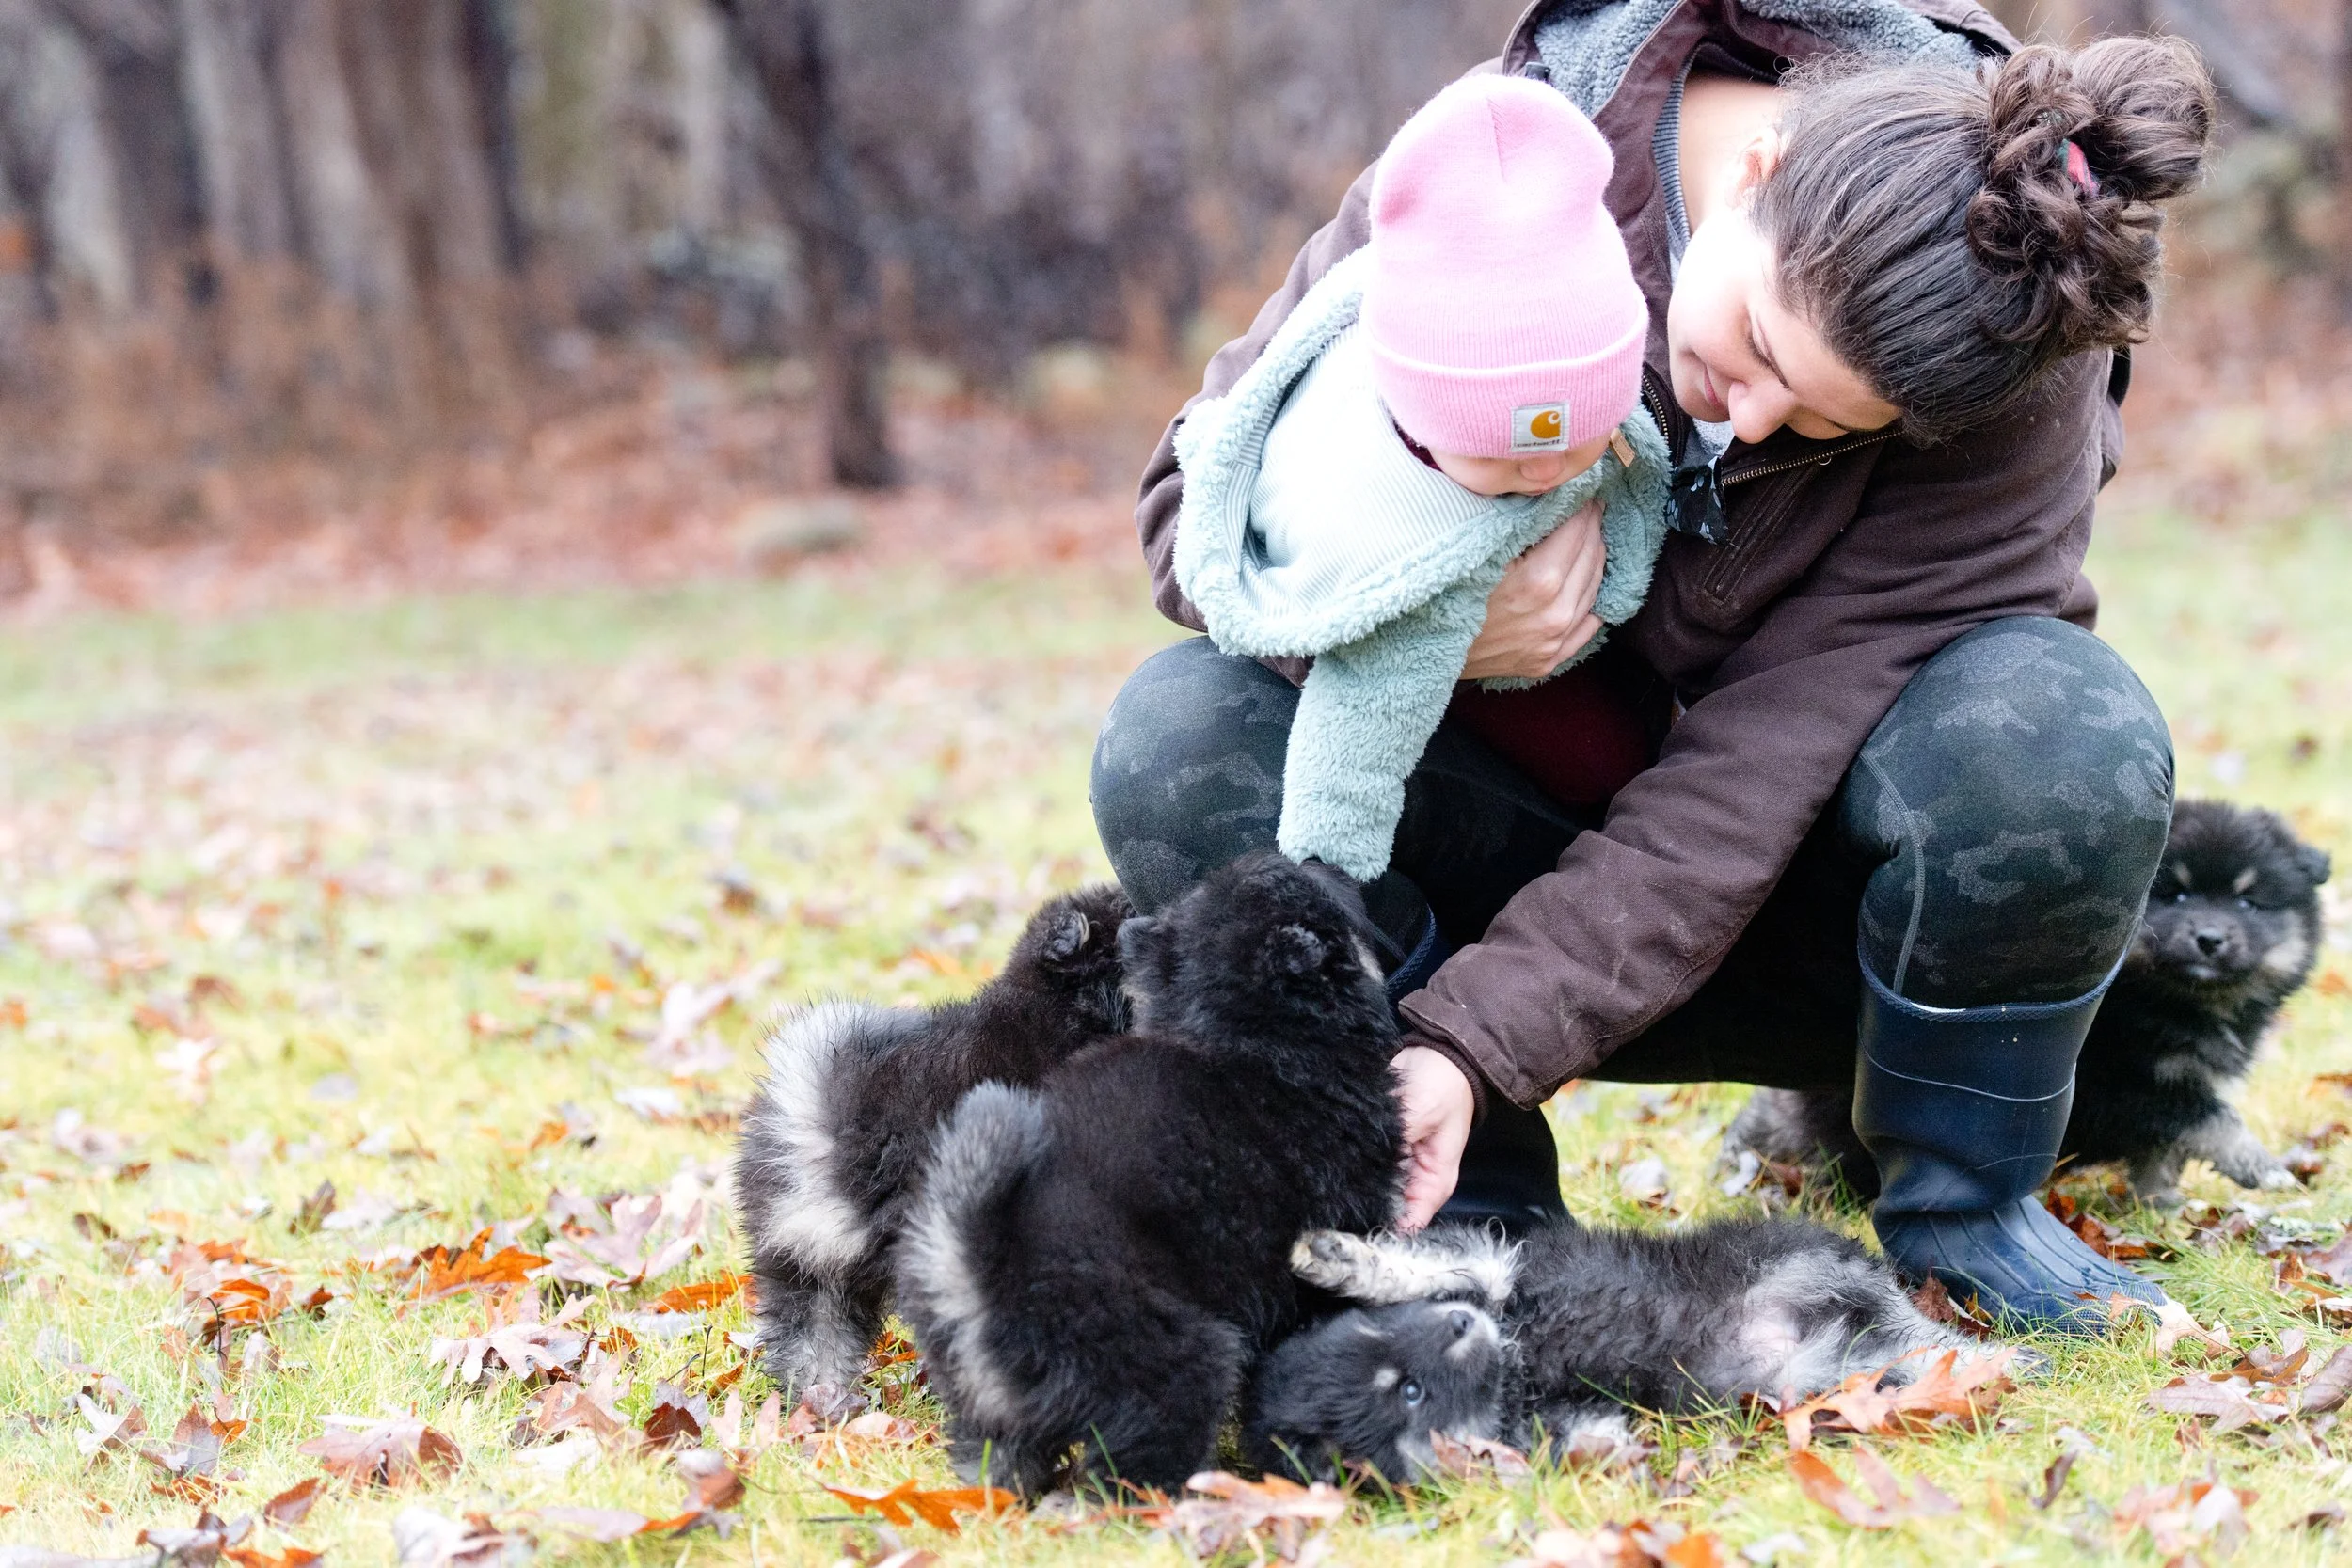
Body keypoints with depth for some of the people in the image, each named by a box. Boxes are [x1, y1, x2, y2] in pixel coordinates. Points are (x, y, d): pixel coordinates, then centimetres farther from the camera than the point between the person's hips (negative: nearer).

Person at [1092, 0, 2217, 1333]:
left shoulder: (2020, 374, -25)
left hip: (1796, 900, -1)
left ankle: (1964, 1201, -5)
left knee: (2059, 734, -34)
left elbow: (1768, 763, -28)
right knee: (1178, 745, -27)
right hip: (1523, 843, 2)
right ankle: (1479, 1221, -7)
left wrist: (1477, 1042, -36)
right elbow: (1201, 492, -13)